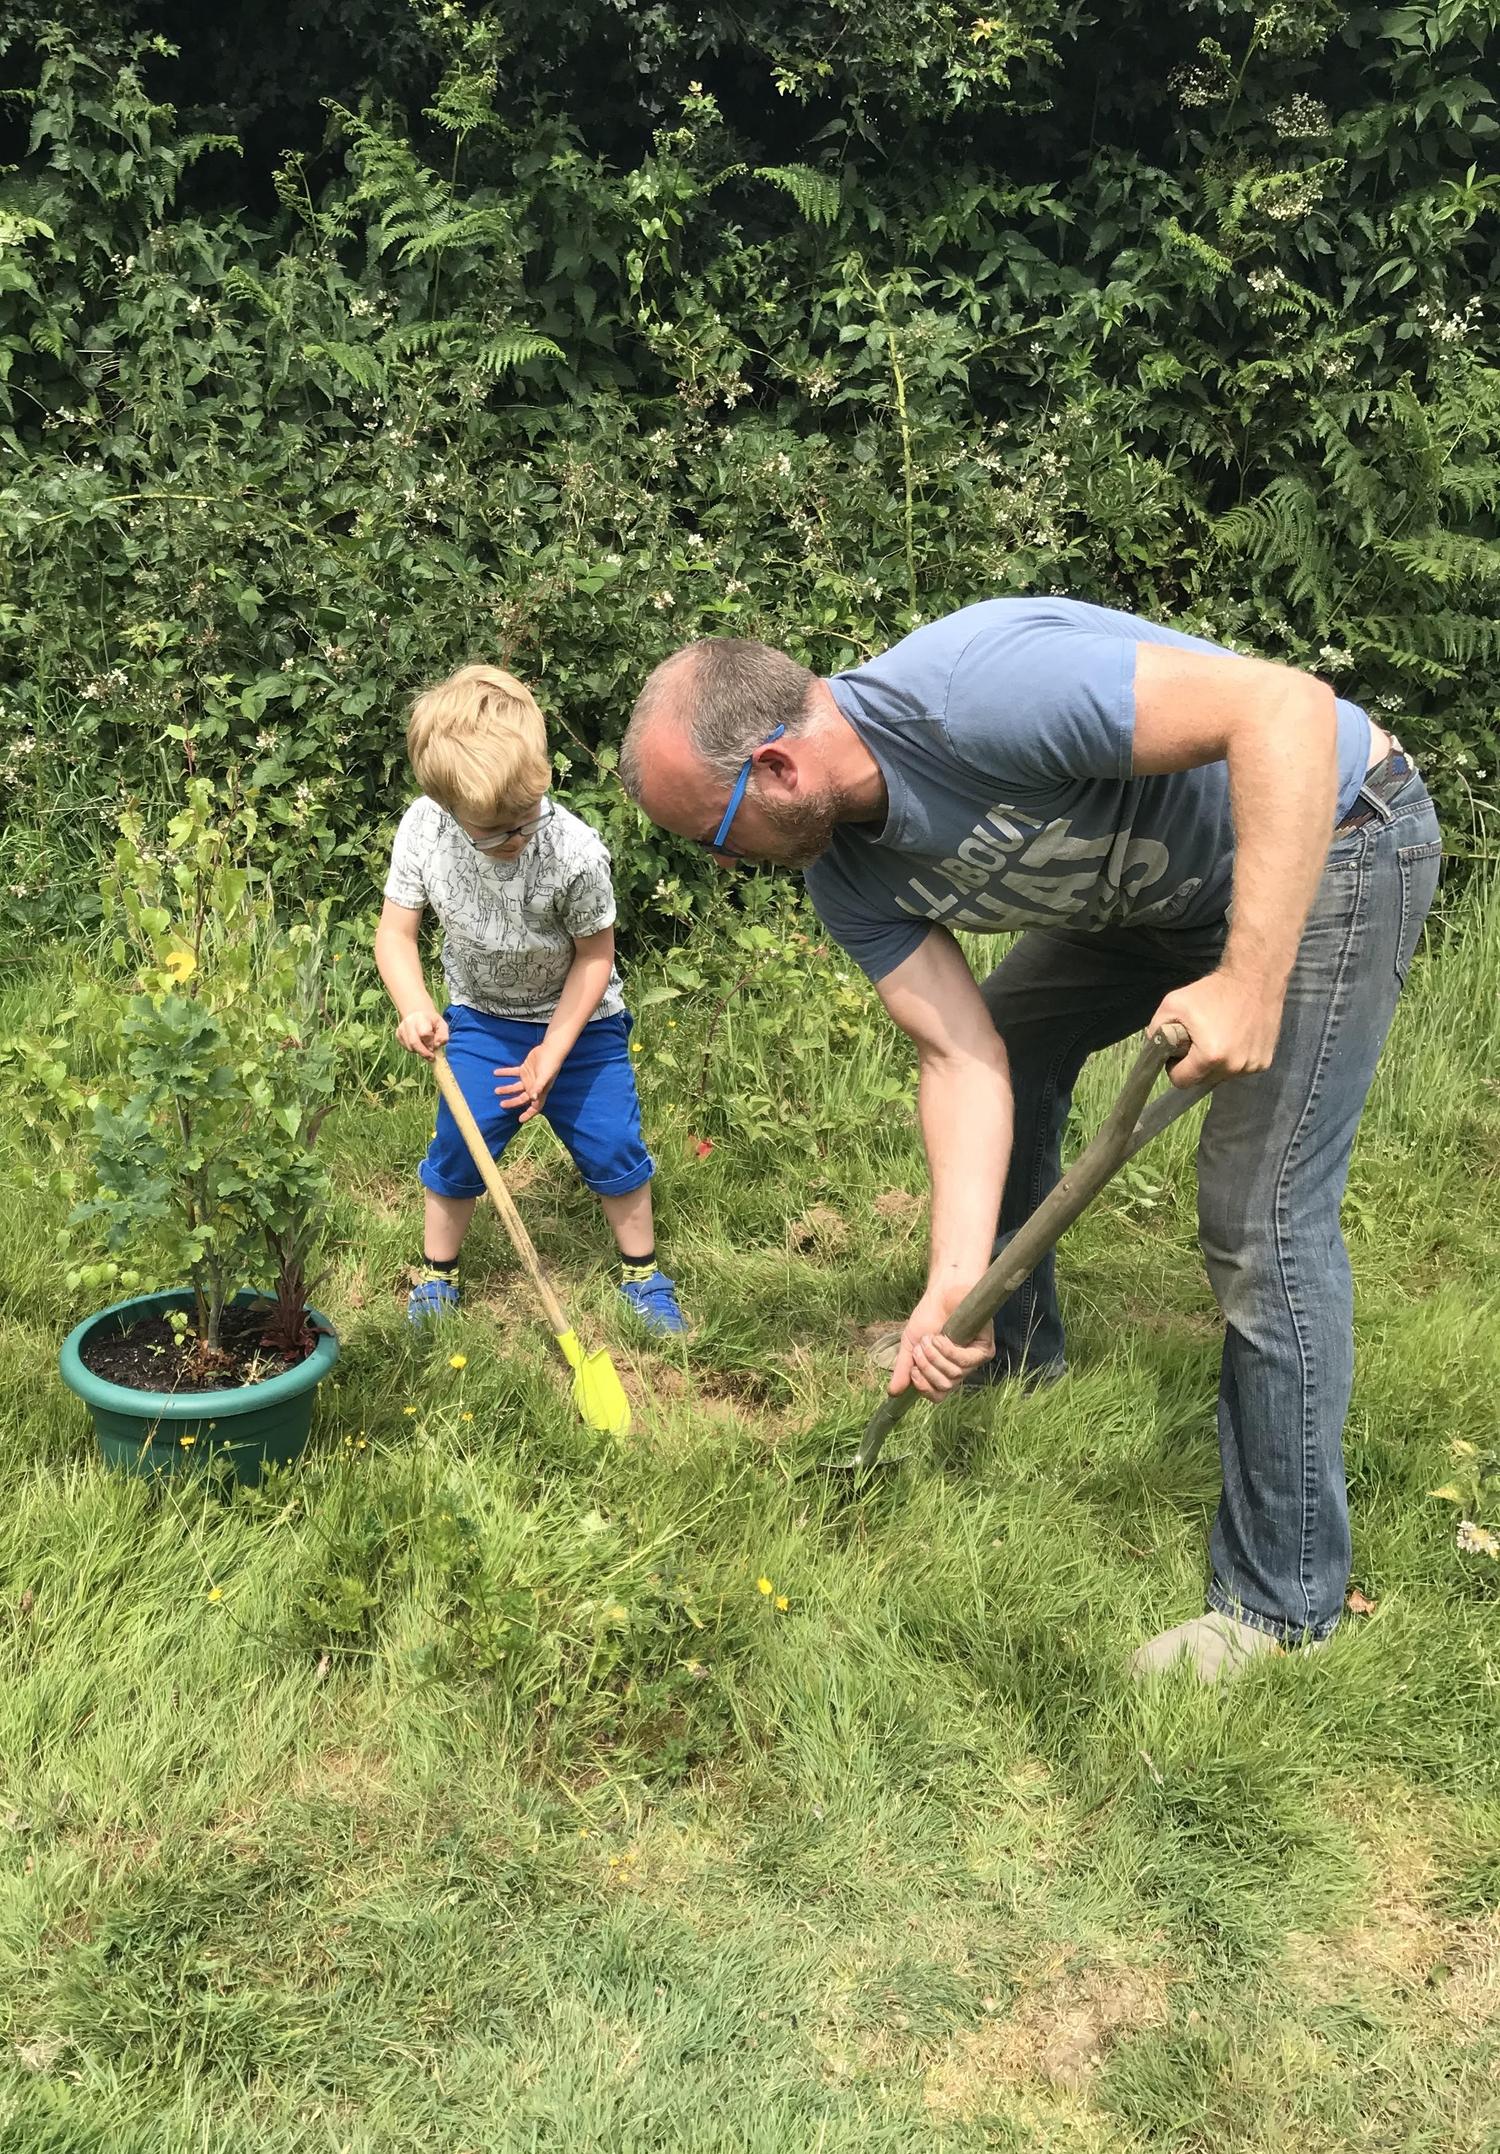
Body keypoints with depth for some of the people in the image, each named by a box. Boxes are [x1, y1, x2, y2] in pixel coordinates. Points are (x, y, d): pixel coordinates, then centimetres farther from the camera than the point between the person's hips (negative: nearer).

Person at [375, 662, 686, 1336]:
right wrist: (414, 1008, -32)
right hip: (480, 1016, 2)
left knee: (611, 1147, 2)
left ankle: (642, 1273, 25)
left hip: (577, 1019, -2)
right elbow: (395, 931, -13)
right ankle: (435, 1279, 25)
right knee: (456, 1148, 2)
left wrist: (553, 1050, -19)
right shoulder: (422, 831, -24)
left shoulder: (576, 852, -32)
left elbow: (594, 954, -17)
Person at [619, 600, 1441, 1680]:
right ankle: (1017, 1356, 40)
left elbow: (1288, 706, -36)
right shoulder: (845, 872, -8)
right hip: (1157, 889, 9)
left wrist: (1248, 986, -39)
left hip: (1326, 833, -8)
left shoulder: (974, 690, -35)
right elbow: (964, 1059, -8)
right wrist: (954, 1282, -17)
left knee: (1262, 1218, -12)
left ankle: (1282, 1601, 4)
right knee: (998, 1044, 18)